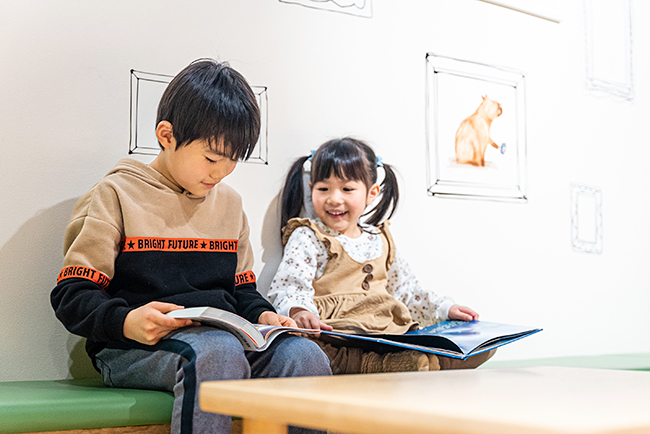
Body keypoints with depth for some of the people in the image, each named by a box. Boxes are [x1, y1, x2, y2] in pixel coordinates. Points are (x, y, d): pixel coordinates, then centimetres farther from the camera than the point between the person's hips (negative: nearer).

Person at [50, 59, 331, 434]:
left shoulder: (229, 202, 20)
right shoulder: (118, 194, 2)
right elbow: (71, 294, -2)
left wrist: (261, 313, 2)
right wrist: (126, 321, -22)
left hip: (227, 334, 5)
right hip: (135, 347, -4)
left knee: (306, 356, -25)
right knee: (217, 352, -38)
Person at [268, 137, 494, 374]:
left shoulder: (379, 239, 20)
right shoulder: (307, 238, 3)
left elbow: (405, 289, 31)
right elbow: (289, 287, -10)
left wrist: (445, 309, 22)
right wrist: (299, 312, -33)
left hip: (394, 335, 7)